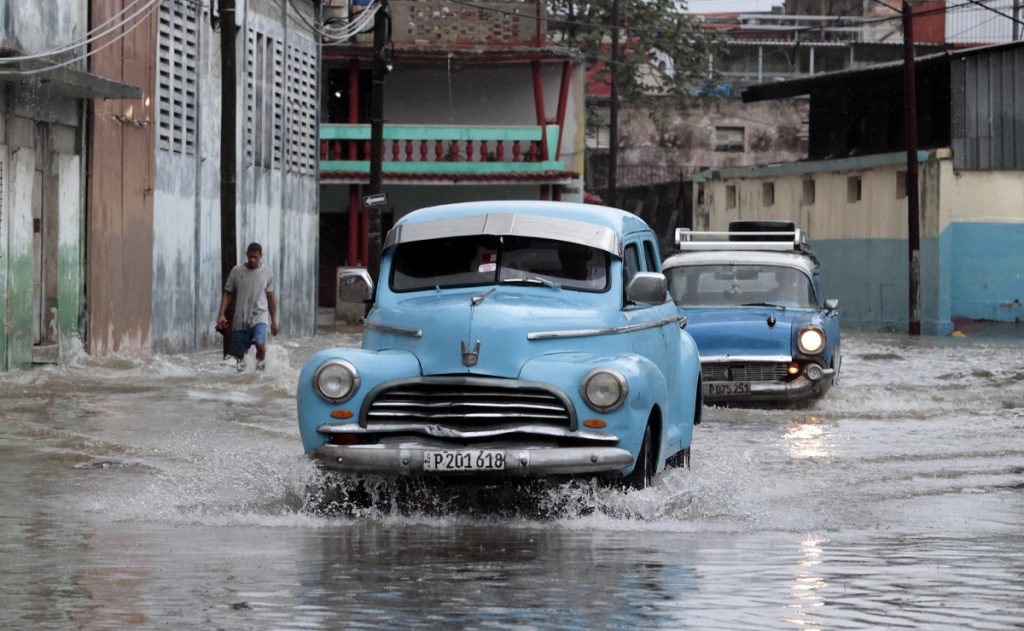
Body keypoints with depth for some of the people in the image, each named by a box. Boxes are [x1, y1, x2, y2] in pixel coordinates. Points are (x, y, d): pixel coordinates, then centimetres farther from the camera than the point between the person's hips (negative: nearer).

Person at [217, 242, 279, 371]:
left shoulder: (267, 273, 3)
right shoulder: (237, 271, 1)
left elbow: (270, 298, 9)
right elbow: (228, 294, 5)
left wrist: (274, 321, 10)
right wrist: (222, 314, -5)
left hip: (259, 317, -1)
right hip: (240, 319, 1)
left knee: (260, 344, -26)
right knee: (238, 352, 6)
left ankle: (260, 362, 2)